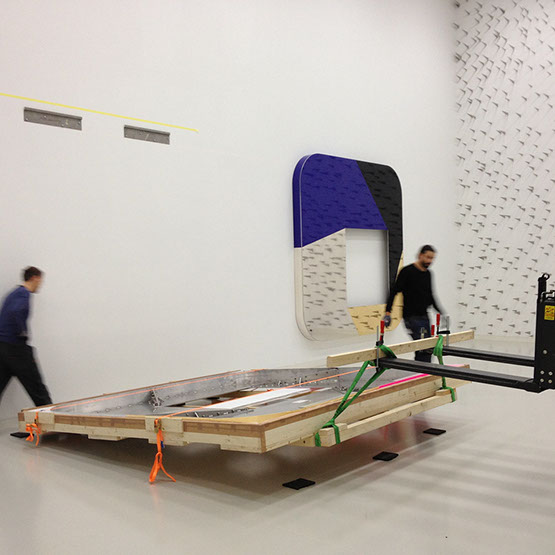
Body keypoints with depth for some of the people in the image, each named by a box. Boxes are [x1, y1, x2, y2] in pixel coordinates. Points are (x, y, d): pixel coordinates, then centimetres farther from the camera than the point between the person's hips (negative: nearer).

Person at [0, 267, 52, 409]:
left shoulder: (14, 293, 18)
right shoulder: (24, 294, -11)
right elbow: (16, 312, -29)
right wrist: (23, 332, -18)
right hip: (16, 347, -9)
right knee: (36, 387, 1)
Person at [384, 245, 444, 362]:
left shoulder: (428, 274, 14)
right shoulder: (408, 271, -8)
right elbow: (394, 291, -10)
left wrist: (440, 311, 19)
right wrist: (388, 312, -17)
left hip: (424, 317, 8)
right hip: (412, 317, -7)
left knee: (427, 349, 6)